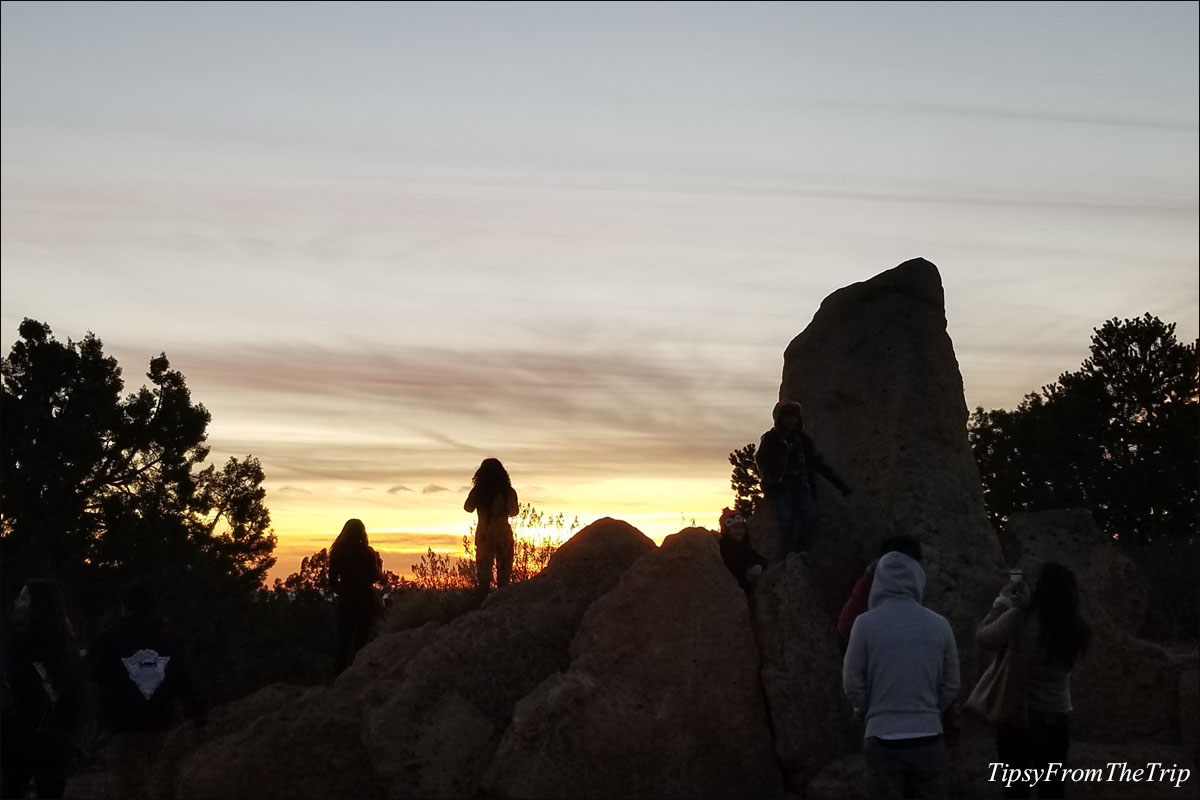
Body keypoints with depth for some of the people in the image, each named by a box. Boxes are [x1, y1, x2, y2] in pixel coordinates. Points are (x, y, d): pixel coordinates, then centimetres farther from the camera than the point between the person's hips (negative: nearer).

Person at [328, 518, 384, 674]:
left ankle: (339, 674, 6)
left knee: (344, 639, 10)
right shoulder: (367, 552, -9)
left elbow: (332, 581, 5)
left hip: (345, 600, 3)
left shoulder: (336, 552, 1)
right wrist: (379, 564, 11)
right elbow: (376, 577, -7)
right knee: (362, 639, 4)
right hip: (365, 599, -3)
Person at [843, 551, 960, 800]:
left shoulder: (866, 623, -8)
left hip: (883, 738, -2)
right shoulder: (938, 624, -2)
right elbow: (951, 684, 5)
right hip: (928, 737, 2)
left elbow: (852, 682, -3)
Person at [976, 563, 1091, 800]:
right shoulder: (1075, 629, -6)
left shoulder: (1018, 618, -18)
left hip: (1018, 714, -3)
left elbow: (982, 638, -2)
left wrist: (1001, 603, 7)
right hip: (1055, 718, 3)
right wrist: (1025, 603, 11)